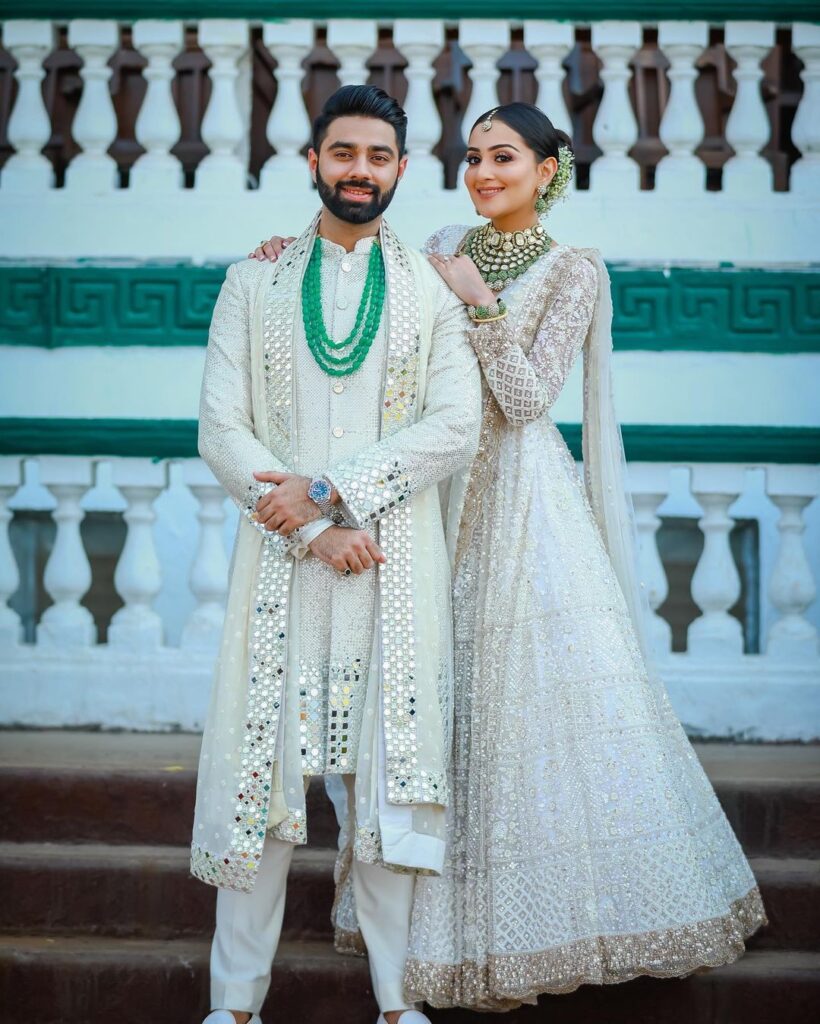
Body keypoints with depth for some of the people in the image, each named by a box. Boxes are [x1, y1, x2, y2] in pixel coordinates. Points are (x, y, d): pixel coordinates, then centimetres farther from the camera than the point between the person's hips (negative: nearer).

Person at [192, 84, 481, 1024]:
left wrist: (328, 489, -13)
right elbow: (220, 429, 1)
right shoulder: (253, 283, 9)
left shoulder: (433, 289, 8)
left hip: (396, 559, 0)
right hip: (279, 558, 0)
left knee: (390, 769, 2)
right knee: (260, 768, 1)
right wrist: (316, 530, -10)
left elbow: (456, 426, -3)